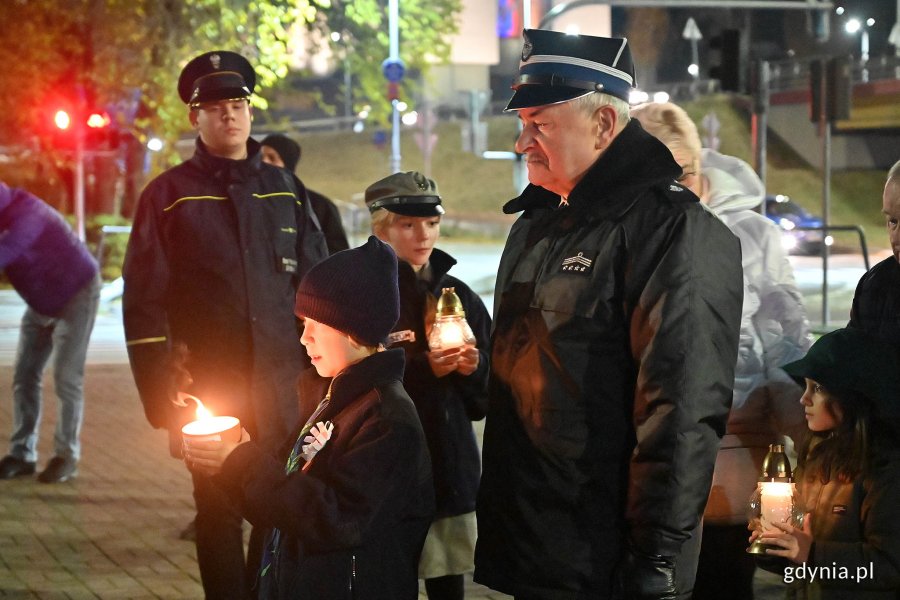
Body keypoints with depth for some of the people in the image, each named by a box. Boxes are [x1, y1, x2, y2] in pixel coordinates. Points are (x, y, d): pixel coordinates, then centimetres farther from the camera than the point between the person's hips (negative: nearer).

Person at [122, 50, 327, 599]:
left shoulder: (284, 189, 10)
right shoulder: (170, 194, 1)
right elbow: (143, 302, -2)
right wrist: (163, 398, -9)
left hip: (282, 384, 3)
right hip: (207, 387, -3)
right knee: (220, 509, 2)